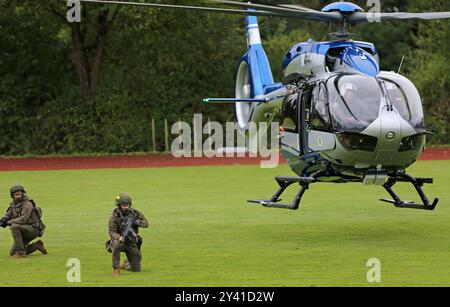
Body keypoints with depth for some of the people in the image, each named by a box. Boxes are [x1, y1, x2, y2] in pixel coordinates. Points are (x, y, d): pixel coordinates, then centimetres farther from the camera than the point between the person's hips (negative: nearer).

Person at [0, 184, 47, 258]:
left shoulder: (28, 204, -19)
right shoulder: (14, 204, 7)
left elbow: (23, 219, -30)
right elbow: (8, 215, 13)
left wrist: (8, 222, -25)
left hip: (33, 229, -9)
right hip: (24, 232, 9)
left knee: (14, 227, -34)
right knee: (12, 253, 6)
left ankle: (20, 252, -27)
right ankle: (36, 246, 20)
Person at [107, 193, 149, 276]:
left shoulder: (134, 212, -4)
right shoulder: (114, 216, -13)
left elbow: (146, 223, -4)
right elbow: (112, 232, -20)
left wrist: (136, 222, -25)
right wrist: (119, 237, -42)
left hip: (132, 243, 3)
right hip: (121, 241, -3)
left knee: (136, 269, 1)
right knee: (116, 244, -41)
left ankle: (127, 263, 37)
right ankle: (116, 269, -27)